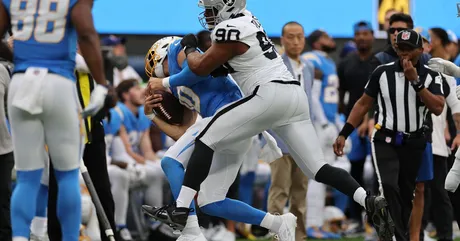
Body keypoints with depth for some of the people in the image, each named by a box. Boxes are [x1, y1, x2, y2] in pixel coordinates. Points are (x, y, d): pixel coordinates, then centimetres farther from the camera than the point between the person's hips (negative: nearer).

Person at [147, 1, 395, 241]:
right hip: (295, 96, 9)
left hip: (270, 94, -9)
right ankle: (371, 202, -13)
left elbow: (200, 67, 2)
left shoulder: (230, 30, -6)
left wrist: (189, 48, 21)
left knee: (206, 140, -2)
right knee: (318, 169, 5)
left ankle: (180, 208, -8)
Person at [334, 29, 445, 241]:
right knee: (389, 187, -22)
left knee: (406, 196, 9)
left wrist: (415, 81, -22)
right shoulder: (383, 72, -4)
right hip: (385, 141, -2)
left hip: (413, 144, 2)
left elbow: (437, 108, -16)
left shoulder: (431, 77, -2)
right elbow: (363, 104, 3)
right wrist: (343, 134, -2)